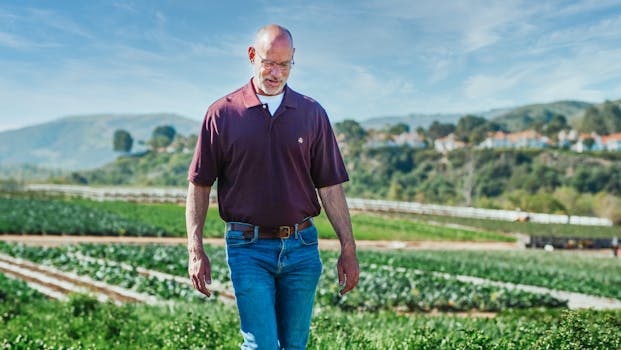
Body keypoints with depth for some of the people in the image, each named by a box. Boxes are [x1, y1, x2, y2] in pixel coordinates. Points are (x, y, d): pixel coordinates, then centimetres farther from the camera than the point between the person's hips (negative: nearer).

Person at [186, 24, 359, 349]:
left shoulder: (312, 114, 6)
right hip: (248, 249, -2)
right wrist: (195, 251, -4)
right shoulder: (222, 114, 0)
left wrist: (348, 248, 3)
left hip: (301, 247, 3)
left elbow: (330, 187, 7)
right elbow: (199, 187, 2)